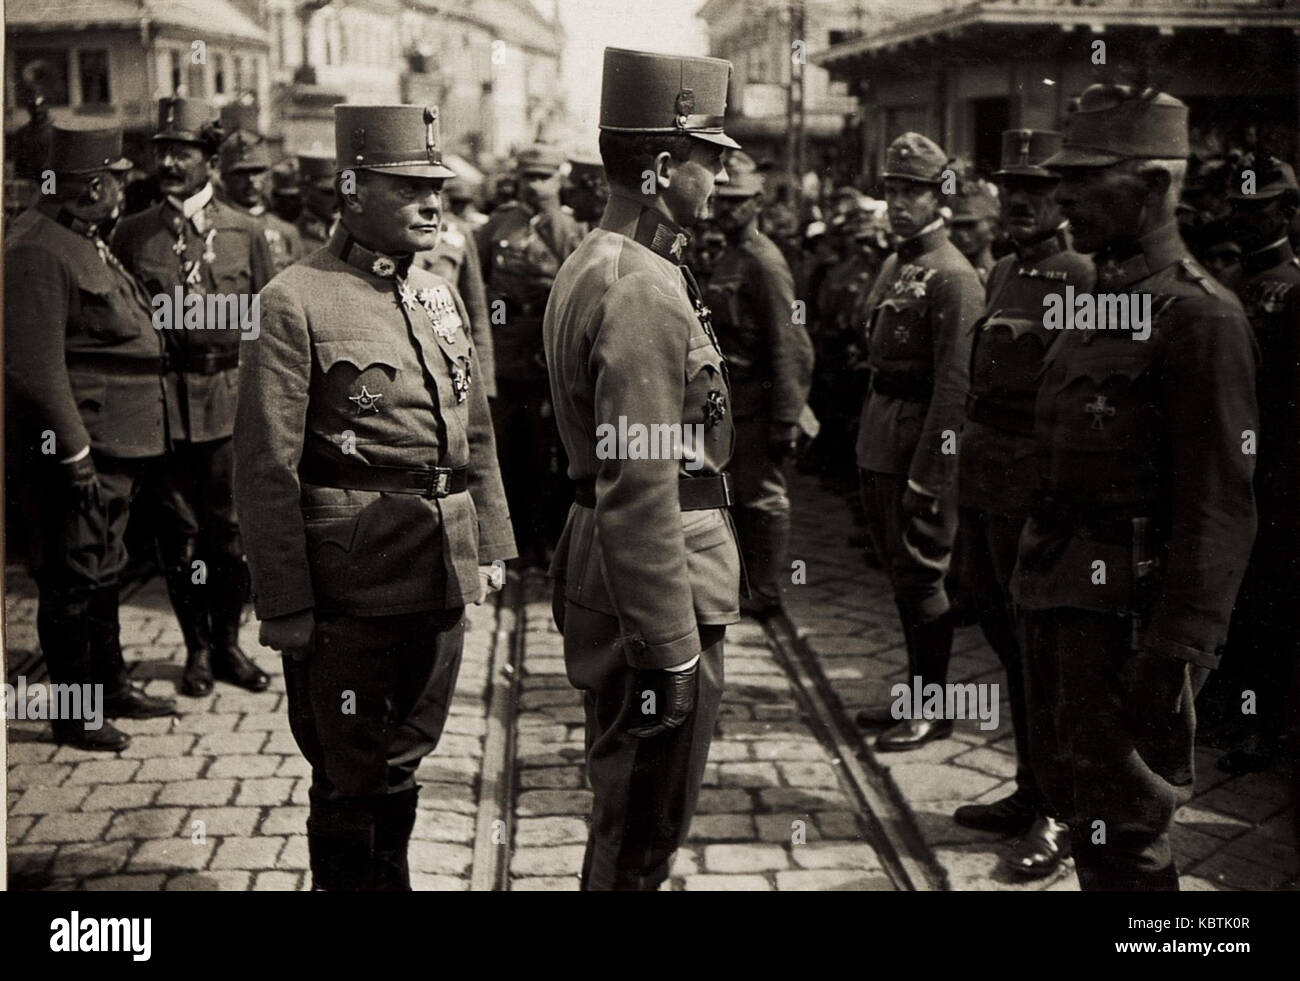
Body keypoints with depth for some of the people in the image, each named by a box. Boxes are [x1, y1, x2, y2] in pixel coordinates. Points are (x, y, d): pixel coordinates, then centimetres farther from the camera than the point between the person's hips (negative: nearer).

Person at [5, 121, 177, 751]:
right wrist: (73, 450, -23)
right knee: (73, 581, 2)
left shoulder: (84, 242, 14)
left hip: (115, 448, 10)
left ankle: (111, 686, 35)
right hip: (76, 452, -10)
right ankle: (75, 713, 15)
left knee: (102, 573, 20)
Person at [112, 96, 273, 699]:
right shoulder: (132, 234, 5)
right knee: (178, 531, 6)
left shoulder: (244, 233, 5)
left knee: (231, 530, 4)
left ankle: (228, 644, 21)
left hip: (231, 403, 0)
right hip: (162, 402, 0)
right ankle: (197, 649, 20)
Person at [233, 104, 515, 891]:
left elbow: (477, 436, 16)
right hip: (352, 586, -6)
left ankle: (393, 879, 37)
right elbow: (268, 471, -13)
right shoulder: (298, 301, -11)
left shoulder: (441, 294, 10)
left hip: (444, 579, 6)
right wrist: (286, 608, -13)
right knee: (349, 782, 8)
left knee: (403, 764, 20)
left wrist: (490, 546, 12)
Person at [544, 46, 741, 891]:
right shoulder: (644, 291, -23)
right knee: (646, 827, 5)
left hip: (601, 564, 10)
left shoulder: (598, 261, 10)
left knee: (631, 810, 24)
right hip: (655, 585, -10)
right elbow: (639, 493, -26)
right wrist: (672, 652, -22)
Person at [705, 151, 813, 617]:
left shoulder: (765, 263, -14)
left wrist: (785, 418, -20)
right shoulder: (725, 260, 13)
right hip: (731, 402, 9)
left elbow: (788, 346, -18)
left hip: (759, 401, -9)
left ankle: (766, 592, 9)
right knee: (736, 494, 15)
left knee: (762, 496, -1)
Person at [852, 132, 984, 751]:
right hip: (881, 439, 9)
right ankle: (916, 694, 29)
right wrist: (870, 444, 15)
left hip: (922, 441, -9)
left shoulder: (953, 278, -14)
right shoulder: (895, 265, 14)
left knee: (920, 575, -1)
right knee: (901, 574, 16)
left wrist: (926, 474, -21)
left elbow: (954, 387, -19)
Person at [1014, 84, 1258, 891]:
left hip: (1130, 607, -9)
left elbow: (1219, 506, -19)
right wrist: (1037, 571, 14)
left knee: (1121, 830, 2)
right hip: (1060, 592, 9)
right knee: (1068, 785, 20)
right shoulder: (1100, 298, 13)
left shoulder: (1200, 317, -15)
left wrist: (1179, 650, -22)